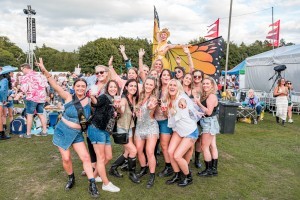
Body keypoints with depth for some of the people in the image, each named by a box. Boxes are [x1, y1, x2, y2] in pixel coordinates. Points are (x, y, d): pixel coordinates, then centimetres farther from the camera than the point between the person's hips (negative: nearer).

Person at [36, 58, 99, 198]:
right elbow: (56, 86, -24)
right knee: (66, 158, 4)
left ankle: (92, 185, 6)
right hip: (62, 131, -2)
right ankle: (71, 178, 33)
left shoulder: (89, 100, -6)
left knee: (86, 157, -4)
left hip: (77, 134, 2)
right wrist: (44, 71, -36)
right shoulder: (69, 97, -14)